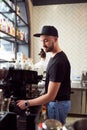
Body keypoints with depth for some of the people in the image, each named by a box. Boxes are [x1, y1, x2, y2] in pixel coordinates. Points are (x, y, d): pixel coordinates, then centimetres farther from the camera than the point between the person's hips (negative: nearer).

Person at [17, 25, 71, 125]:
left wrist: (27, 103, -19)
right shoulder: (55, 56, 5)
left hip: (58, 103, -9)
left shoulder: (58, 62, -28)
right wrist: (44, 99, 13)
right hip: (58, 101, 9)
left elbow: (51, 96, -28)